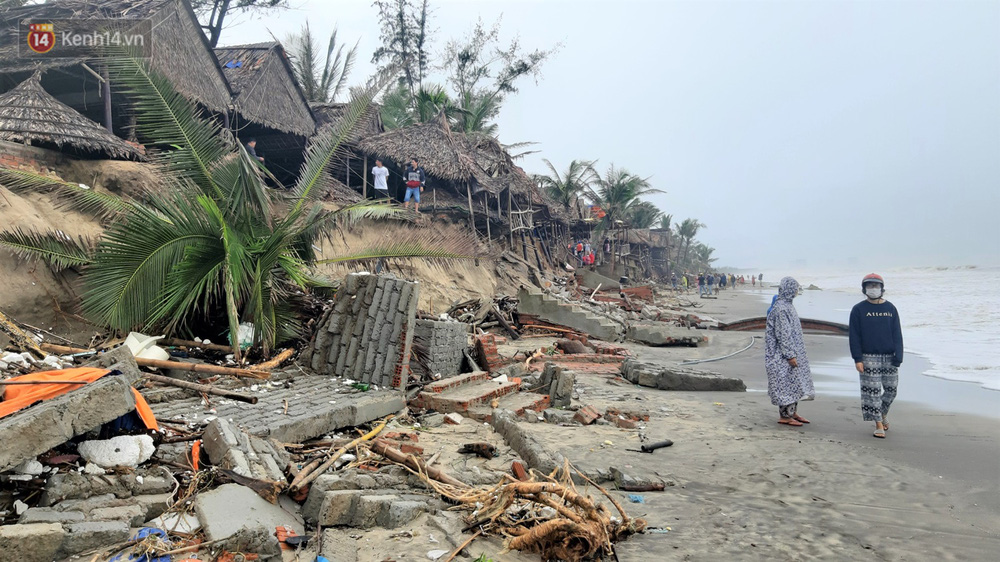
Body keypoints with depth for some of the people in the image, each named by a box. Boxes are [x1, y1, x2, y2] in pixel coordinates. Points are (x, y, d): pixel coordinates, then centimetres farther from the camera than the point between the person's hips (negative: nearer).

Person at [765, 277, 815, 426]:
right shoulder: (781, 308, -20)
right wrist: (790, 355, -21)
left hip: (793, 351, 10)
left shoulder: (787, 305, 12)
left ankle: (793, 412, 24)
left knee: (794, 382, 15)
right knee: (786, 382, -4)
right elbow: (783, 334, -22)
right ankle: (784, 415, 4)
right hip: (783, 354, -10)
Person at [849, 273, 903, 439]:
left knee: (891, 389, 10)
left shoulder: (890, 308, 7)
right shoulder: (858, 310, -2)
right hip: (869, 358, -3)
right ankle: (879, 424, 7)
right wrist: (857, 359, -9)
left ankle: (883, 413, 37)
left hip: (889, 357, 3)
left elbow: (897, 334, 5)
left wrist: (898, 356, -4)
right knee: (872, 391, -2)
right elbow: (854, 336, -3)